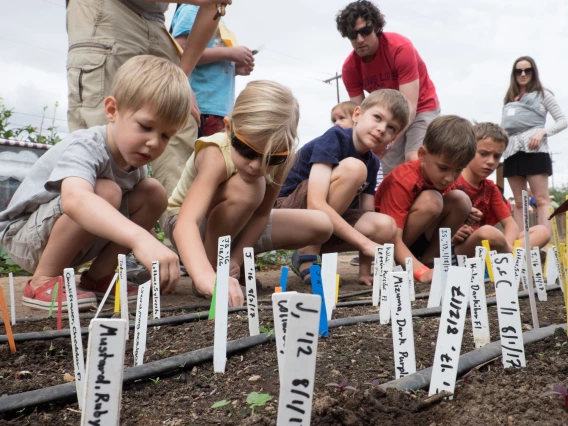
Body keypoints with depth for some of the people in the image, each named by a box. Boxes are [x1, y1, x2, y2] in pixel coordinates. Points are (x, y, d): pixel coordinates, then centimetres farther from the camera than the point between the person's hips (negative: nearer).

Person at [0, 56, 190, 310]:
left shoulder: (135, 160, -7)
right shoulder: (85, 148, -31)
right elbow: (74, 200, -54)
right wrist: (140, 238, -68)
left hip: (79, 242, 7)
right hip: (23, 236, -7)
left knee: (153, 192, -7)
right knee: (105, 192, -33)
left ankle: (98, 276, 1)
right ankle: (43, 281, -16)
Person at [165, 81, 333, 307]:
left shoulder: (280, 157, -22)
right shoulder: (215, 156, -39)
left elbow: (262, 213, -13)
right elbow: (185, 224, -53)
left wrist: (235, 259, -24)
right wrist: (205, 276, -69)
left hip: (236, 225, 7)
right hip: (191, 227, -6)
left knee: (320, 225, -4)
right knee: (246, 189, -37)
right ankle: (212, 264, -13)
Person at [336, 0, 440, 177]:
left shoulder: (400, 48, -30)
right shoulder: (349, 68, -17)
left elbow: (409, 107, -35)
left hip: (421, 108, -4)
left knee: (413, 160, -25)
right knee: (390, 173, -2)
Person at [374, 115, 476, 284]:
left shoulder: (444, 177, -8)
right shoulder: (404, 180, -28)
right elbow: (393, 239, -35)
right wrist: (421, 271, -47)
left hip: (418, 241, 7)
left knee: (460, 200, -12)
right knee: (429, 201, -30)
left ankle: (427, 259, -8)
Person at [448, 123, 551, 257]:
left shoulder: (491, 188, 16)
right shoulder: (451, 182, -4)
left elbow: (510, 223, 7)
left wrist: (506, 247, -15)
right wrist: (451, 236, -27)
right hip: (454, 249, -7)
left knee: (542, 232, -1)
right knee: (488, 232, -37)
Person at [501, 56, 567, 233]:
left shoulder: (542, 94, 9)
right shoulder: (509, 99, 21)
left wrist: (542, 132, -12)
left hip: (534, 150, -5)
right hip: (512, 152, 5)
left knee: (541, 200, -10)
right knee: (519, 203, 4)